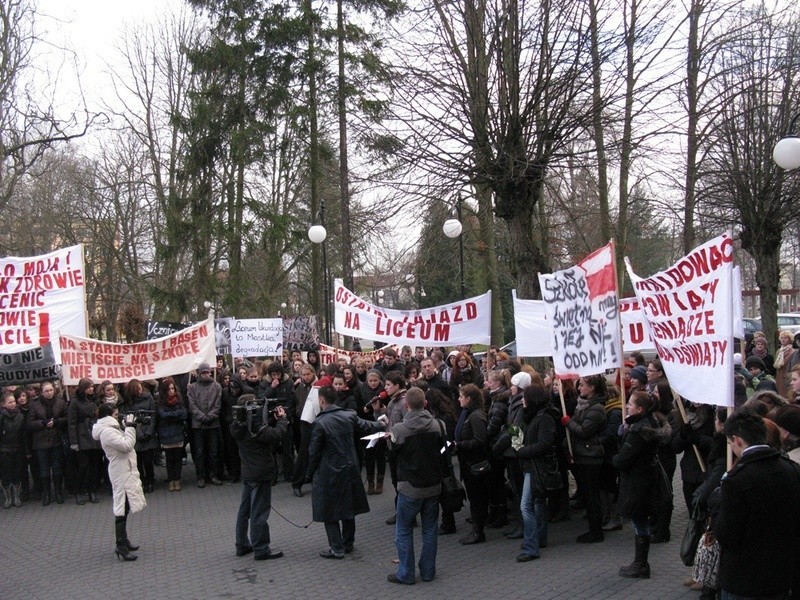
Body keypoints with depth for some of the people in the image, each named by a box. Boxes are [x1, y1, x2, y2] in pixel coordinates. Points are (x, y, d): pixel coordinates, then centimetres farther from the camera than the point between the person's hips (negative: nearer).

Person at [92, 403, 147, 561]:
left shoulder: (111, 429, 14)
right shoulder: (107, 432, -18)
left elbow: (127, 444, 18)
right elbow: (127, 445, -26)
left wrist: (130, 426, 8)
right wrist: (130, 426, -20)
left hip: (125, 471, 11)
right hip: (121, 473, -11)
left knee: (124, 509, 17)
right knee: (121, 510, -8)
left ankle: (123, 541, 27)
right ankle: (121, 548, -6)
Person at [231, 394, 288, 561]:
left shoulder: (241, 425, 3)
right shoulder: (255, 426, -25)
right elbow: (277, 435, -24)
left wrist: (274, 419, 2)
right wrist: (282, 419, -10)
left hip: (247, 473, 9)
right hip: (260, 475, -9)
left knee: (245, 510, 16)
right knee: (259, 512, -1)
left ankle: (242, 545, 26)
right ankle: (261, 549, 6)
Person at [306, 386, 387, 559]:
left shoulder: (320, 423, -18)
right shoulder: (349, 416, -4)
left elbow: (314, 452, -13)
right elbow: (366, 427, 14)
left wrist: (309, 474, 1)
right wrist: (381, 424, 36)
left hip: (329, 473, -6)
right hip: (350, 470, 6)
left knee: (329, 511, 5)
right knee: (348, 506, 18)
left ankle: (337, 548, 6)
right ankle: (348, 543, 28)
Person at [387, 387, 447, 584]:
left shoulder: (399, 429, -18)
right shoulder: (439, 425, -11)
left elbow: (394, 454, -1)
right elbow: (445, 454, 3)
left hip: (410, 487, -3)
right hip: (433, 485, 3)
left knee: (404, 531, 11)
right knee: (429, 529, 16)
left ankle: (405, 574, 17)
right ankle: (428, 571, 23)